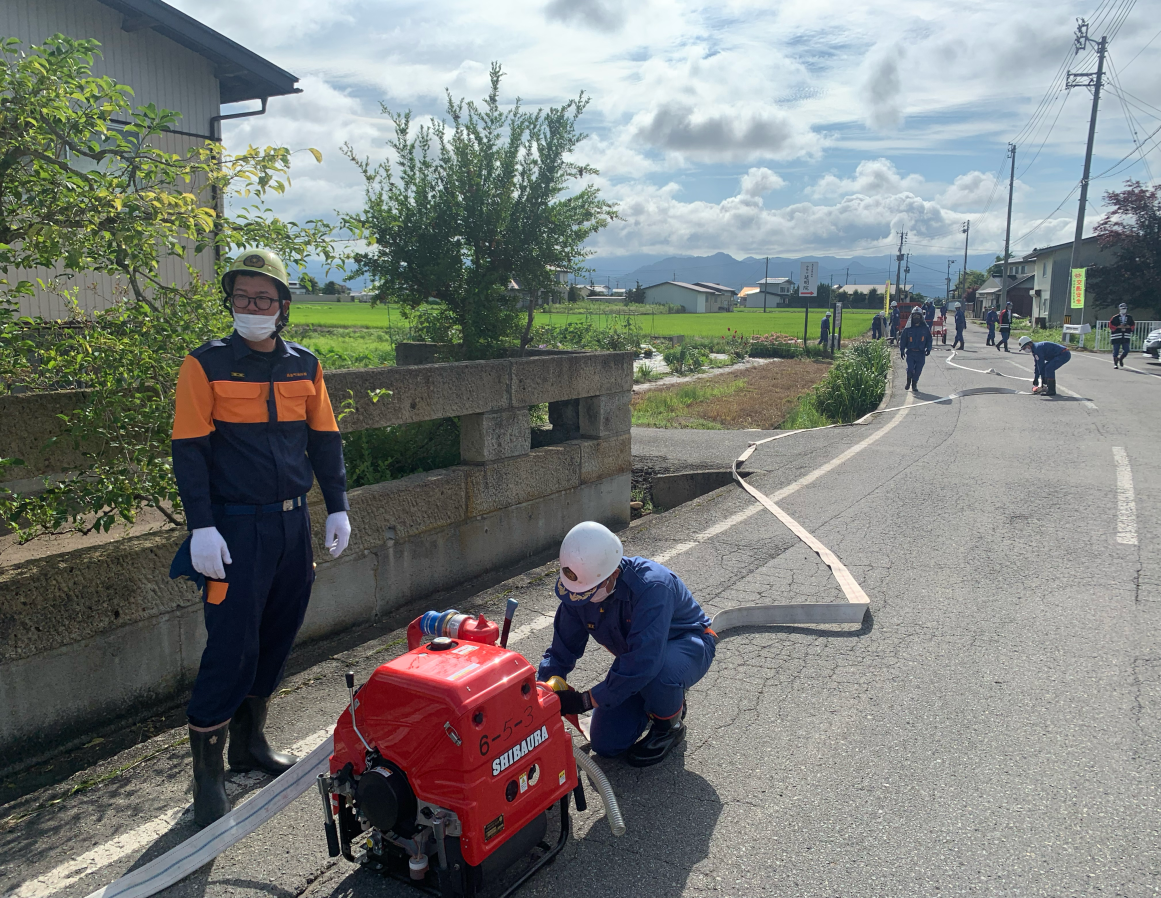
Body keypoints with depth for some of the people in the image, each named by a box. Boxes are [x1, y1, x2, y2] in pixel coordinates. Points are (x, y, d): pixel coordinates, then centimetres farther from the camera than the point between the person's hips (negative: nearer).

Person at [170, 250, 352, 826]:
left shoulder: (304, 365, 8)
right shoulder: (206, 365, -5)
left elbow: (325, 440, 12)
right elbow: (189, 450, -8)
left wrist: (337, 507, 7)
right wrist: (201, 527, -15)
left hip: (293, 523, 5)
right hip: (236, 529, -5)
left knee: (278, 637, 14)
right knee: (232, 649, -5)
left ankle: (250, 742, 33)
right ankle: (207, 775, 10)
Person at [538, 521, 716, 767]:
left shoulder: (651, 585, -39)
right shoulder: (578, 590, -18)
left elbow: (644, 663, -45)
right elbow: (562, 651, -6)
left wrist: (585, 701, -39)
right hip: (636, 653, 6)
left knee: (658, 675, -41)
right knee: (606, 745, -3)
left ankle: (669, 726, -6)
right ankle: (668, 700, 21)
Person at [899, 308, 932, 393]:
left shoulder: (925, 328, 5)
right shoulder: (908, 328, 2)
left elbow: (929, 339, 12)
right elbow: (902, 340, 7)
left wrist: (928, 349, 0)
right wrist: (902, 351, 1)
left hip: (921, 353, 1)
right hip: (910, 352, -1)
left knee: (918, 370, 2)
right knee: (910, 368, -13)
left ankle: (914, 385, 18)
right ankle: (908, 381, 16)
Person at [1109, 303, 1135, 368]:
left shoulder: (1129, 317, 8)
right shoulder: (1115, 318, -3)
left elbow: (1133, 325, 14)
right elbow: (1111, 325, -5)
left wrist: (1128, 327, -6)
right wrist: (1118, 327, -14)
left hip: (1126, 337, 3)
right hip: (1116, 337, -3)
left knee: (1126, 350, -1)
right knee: (1116, 350, 0)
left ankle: (1120, 359, 27)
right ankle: (1115, 363, 12)